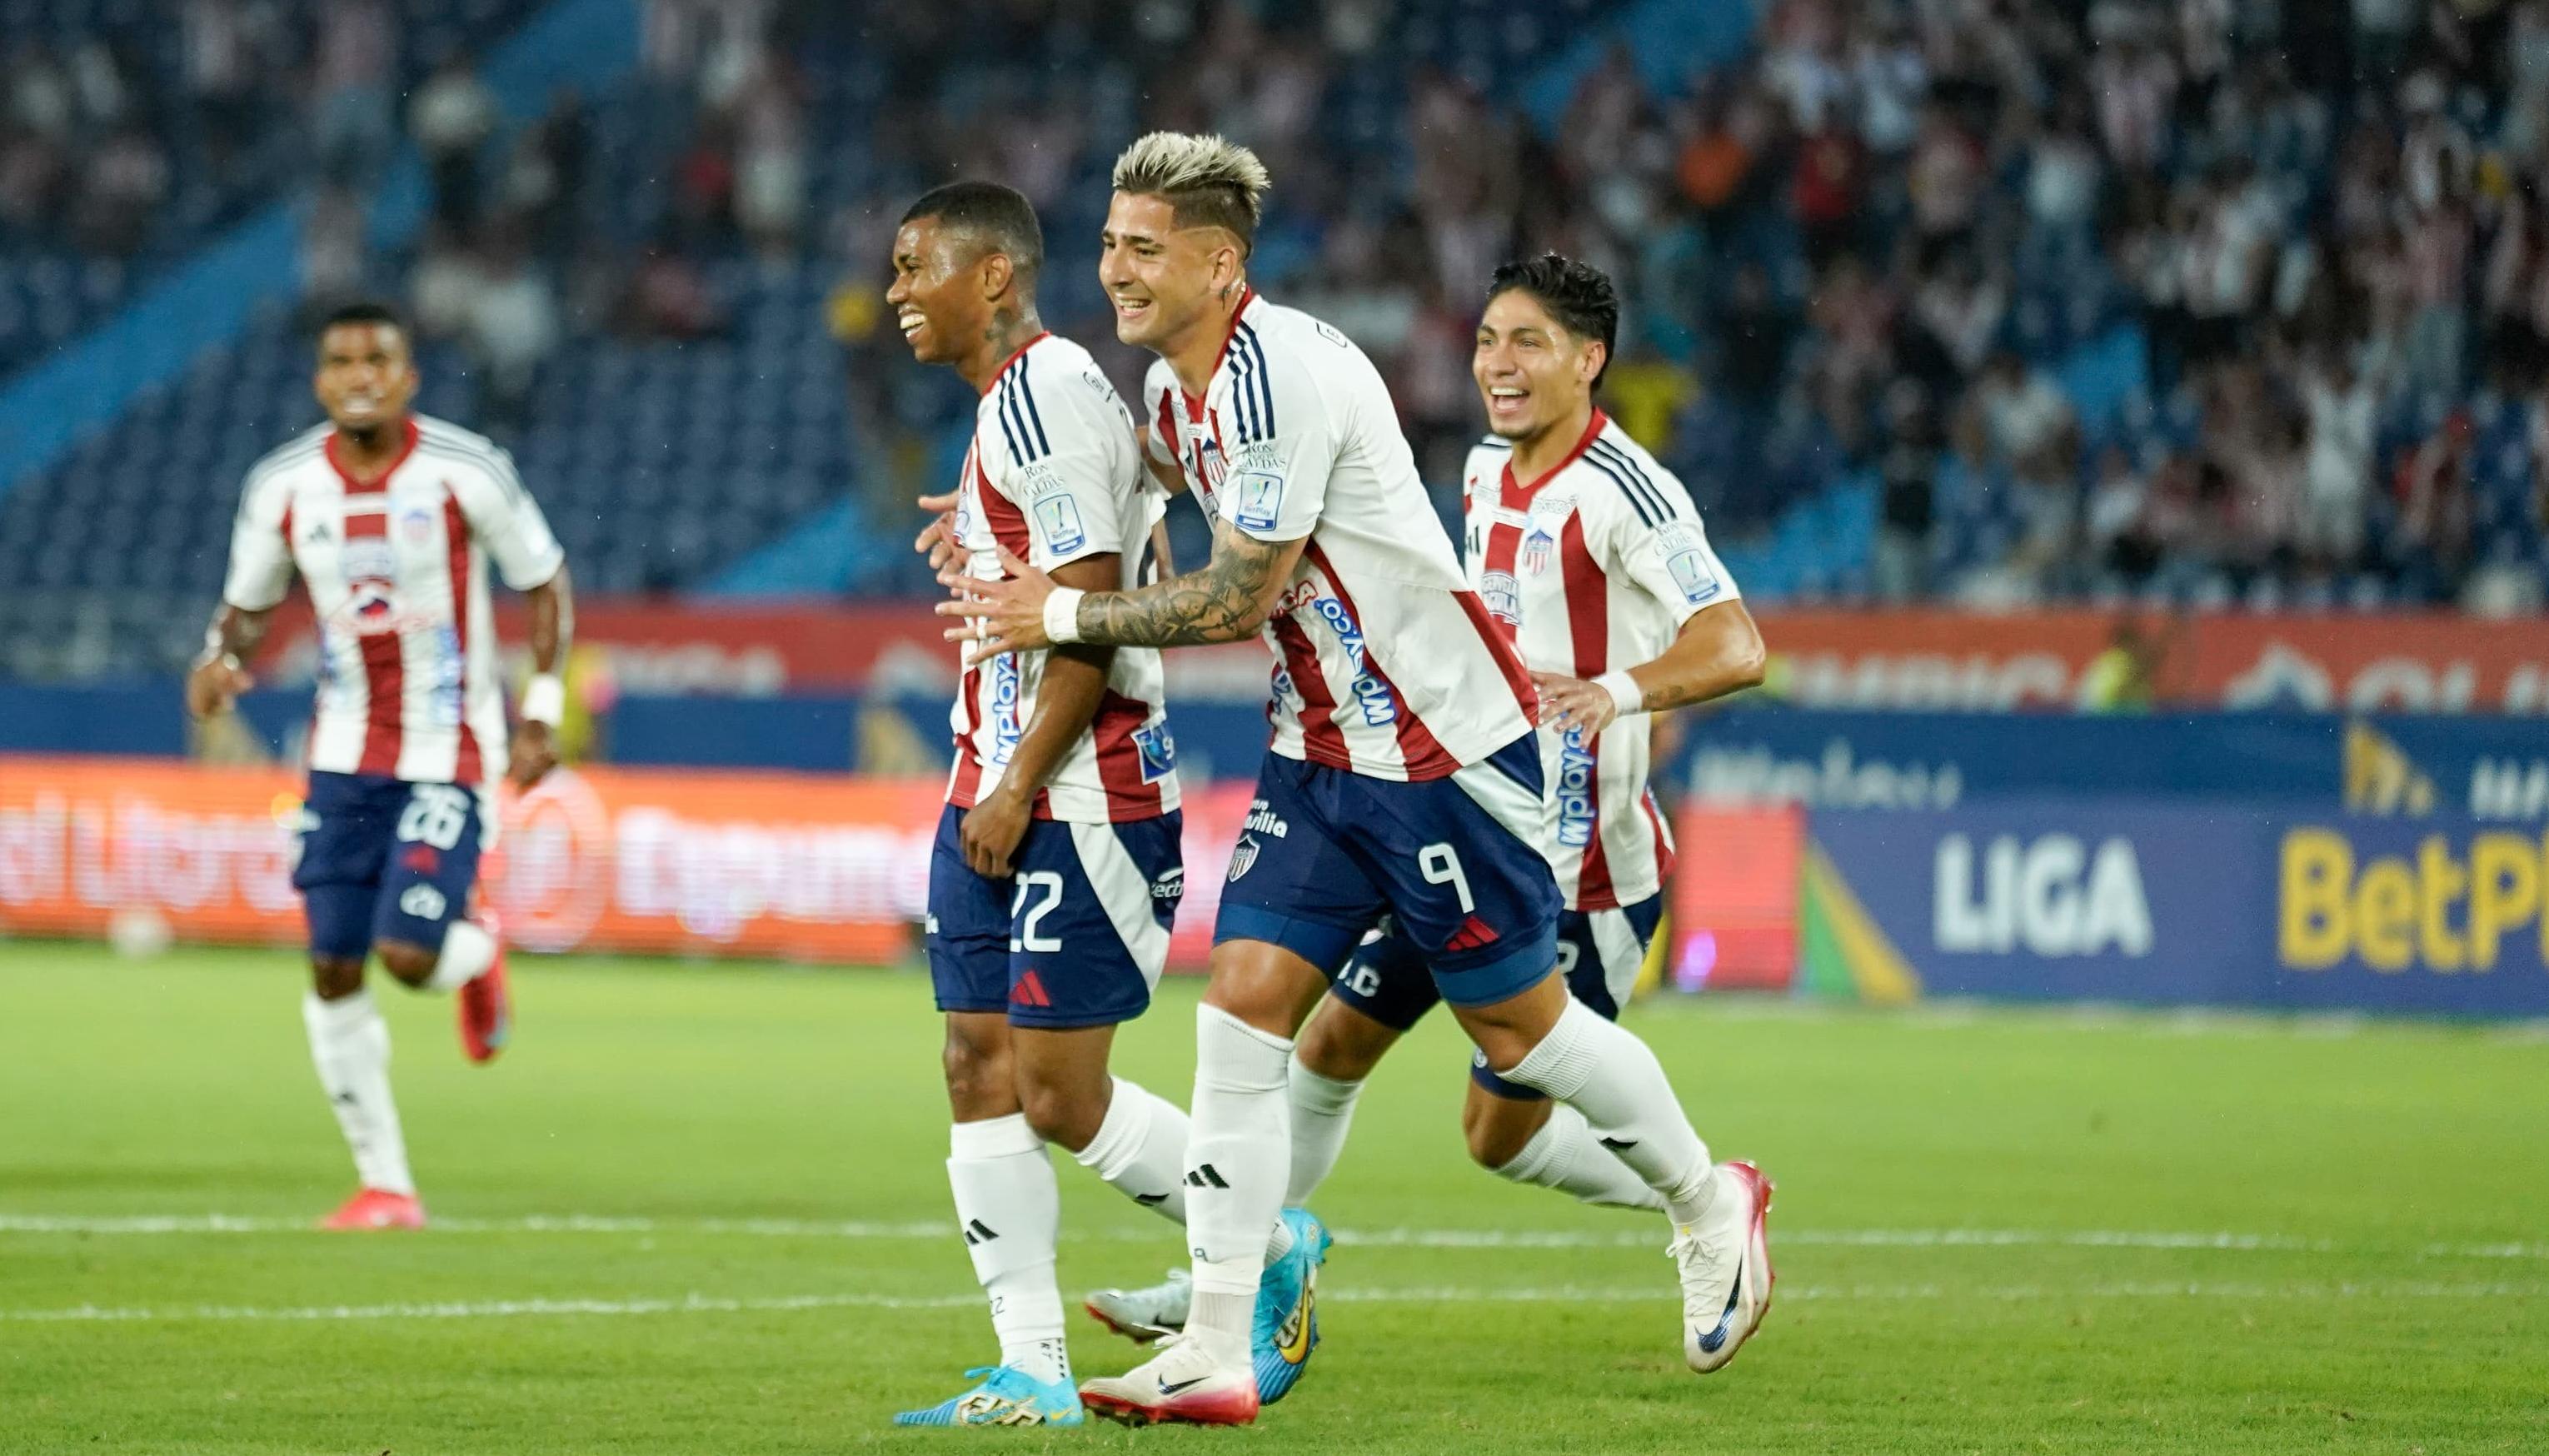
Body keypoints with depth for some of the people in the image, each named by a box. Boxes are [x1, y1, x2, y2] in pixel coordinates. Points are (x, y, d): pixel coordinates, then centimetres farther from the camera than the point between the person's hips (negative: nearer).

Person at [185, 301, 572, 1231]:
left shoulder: (467, 473, -12)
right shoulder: (282, 488, -3)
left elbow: (543, 583, 0)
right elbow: (249, 606, 10)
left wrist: (541, 711, -7)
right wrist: (218, 662, -12)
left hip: (449, 757, -3)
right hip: (345, 757, 3)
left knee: (410, 957, -16)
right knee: (334, 972, -3)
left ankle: (477, 950, 23)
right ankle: (385, 1185, 9)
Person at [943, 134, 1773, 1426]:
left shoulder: (1279, 372, -23)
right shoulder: (1180, 394, 7)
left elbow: (1242, 599, -21)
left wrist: (1063, 616, -12)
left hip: (1447, 742, -8)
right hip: (1319, 750, 8)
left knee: (1516, 1026, 5)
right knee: (1242, 1004, -4)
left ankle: (1708, 1204, 31)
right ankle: (1216, 1355, -6)